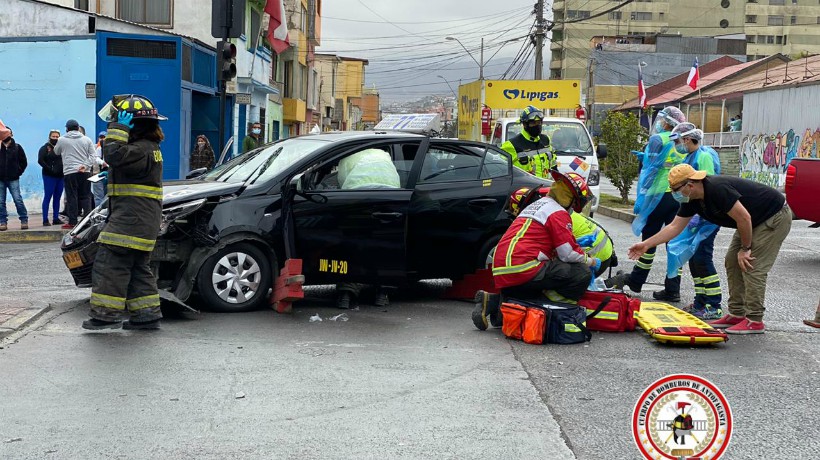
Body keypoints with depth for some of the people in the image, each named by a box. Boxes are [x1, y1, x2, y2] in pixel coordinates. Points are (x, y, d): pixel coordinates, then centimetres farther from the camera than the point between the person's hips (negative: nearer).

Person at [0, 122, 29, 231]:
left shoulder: (17, 147, 4)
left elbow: (24, 162, 8)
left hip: (13, 179, -2)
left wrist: (18, 172, 0)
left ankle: (24, 220, 1)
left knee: (18, 200, -6)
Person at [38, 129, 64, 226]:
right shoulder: (45, 148, 0)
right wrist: (50, 169, -15)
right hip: (49, 176, -5)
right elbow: (40, 160, -9)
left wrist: (63, 169, -3)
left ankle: (56, 218, 14)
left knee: (57, 198, 9)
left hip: (60, 176, 5)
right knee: (47, 197, -5)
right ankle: (45, 220, -5)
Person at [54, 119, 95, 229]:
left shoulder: (62, 140, 3)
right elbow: (92, 156, 2)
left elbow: (56, 152, 19)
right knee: (86, 196, 7)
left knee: (72, 197, 0)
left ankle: (72, 222, -2)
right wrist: (85, 166, -4)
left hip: (69, 172, -2)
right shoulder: (87, 140, 8)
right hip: (85, 172, 2)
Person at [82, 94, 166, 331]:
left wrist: (119, 128, -22)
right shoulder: (147, 147, 19)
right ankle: (147, 314, 15)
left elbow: (114, 155, -31)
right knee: (137, 266, 14)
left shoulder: (141, 149, -16)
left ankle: (106, 314, -9)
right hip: (142, 220, 11)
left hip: (132, 218, -11)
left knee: (110, 263, -9)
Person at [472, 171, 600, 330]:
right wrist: (591, 262, 13)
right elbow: (568, 254, -6)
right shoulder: (558, 213, -3)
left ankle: (493, 301, 12)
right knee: (582, 274, -10)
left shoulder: (535, 205, 28)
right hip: (523, 268, -9)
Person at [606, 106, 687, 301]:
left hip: (659, 196, -6)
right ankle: (672, 288, 6)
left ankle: (636, 280, 14)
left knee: (649, 237, 4)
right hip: (681, 197, 6)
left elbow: (649, 170, -12)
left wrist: (641, 198, -11)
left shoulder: (657, 140, -7)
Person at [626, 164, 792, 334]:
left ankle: (754, 321, -7)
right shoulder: (691, 200, -1)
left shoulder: (718, 189, -30)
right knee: (733, 262, 8)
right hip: (756, 221, 10)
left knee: (752, 267, -13)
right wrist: (646, 244, 1)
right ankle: (736, 315, 14)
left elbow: (744, 218, -28)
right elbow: (675, 227, 5)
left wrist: (745, 249, -17)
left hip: (776, 216, -10)